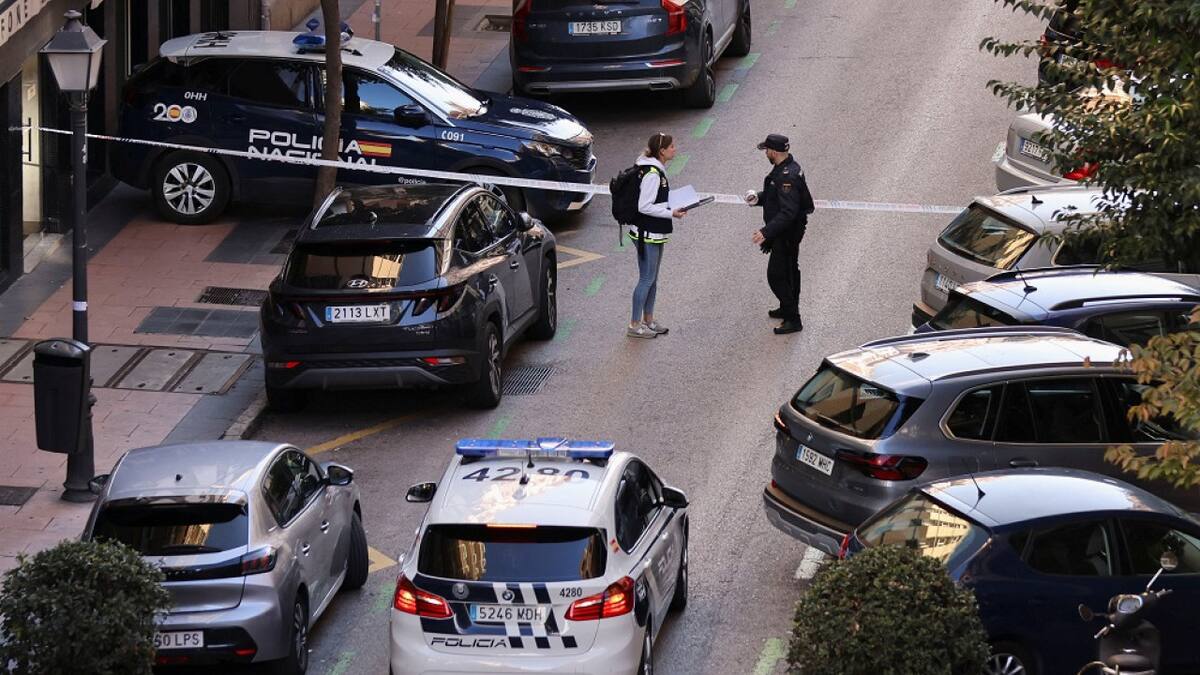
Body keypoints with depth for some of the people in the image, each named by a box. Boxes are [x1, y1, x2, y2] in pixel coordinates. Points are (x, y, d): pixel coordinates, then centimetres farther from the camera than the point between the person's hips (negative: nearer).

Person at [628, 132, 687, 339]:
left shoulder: (657, 170, 9)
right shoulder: (652, 174, -22)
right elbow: (644, 206, -24)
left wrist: (676, 205, 9)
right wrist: (671, 213, -21)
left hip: (655, 234, 10)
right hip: (647, 234, -10)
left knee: (652, 278, 18)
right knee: (647, 279, -3)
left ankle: (648, 320, 28)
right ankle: (634, 325, 5)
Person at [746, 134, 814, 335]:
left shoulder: (787, 176, -29)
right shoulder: (787, 168, 5)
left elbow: (787, 212, -34)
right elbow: (775, 195, 19)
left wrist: (767, 232, -36)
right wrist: (758, 198, 2)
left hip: (787, 233, -11)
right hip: (790, 231, 11)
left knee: (777, 276, -6)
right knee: (789, 271, 24)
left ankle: (793, 320, -1)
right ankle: (788, 309, 40)